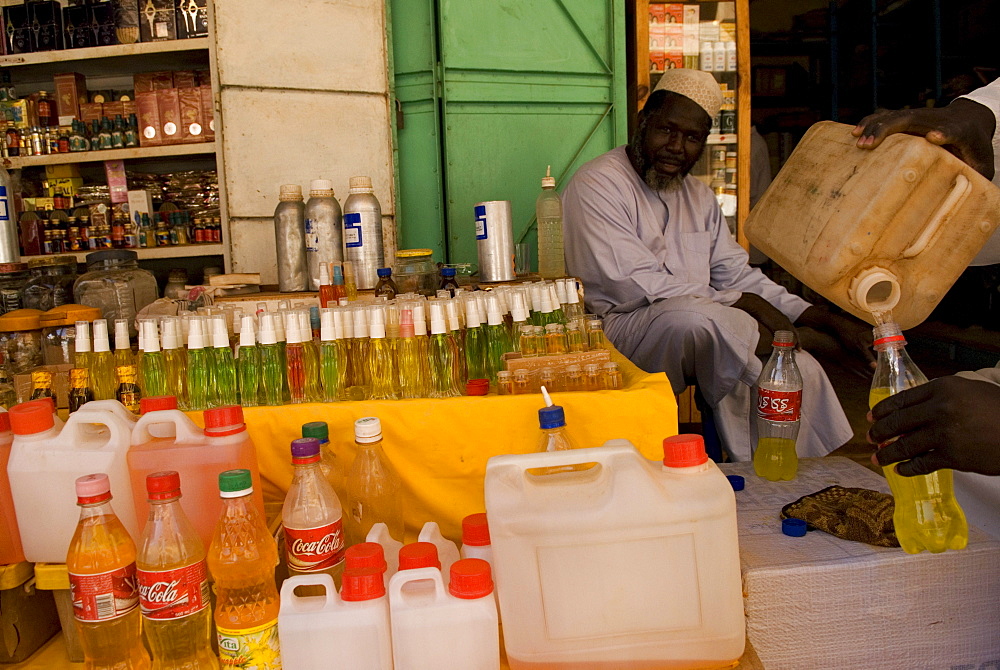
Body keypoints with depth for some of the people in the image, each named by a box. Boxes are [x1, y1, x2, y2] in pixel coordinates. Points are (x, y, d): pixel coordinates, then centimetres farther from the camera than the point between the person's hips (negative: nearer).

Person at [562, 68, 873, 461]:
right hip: (619, 331, -7)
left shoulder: (700, 197, 18)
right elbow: (634, 286, -18)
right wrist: (738, 304, -16)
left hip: (701, 337, 7)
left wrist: (831, 322, 5)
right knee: (688, 315, -38)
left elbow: (740, 276, 17)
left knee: (804, 371, -11)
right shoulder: (597, 185, -8)